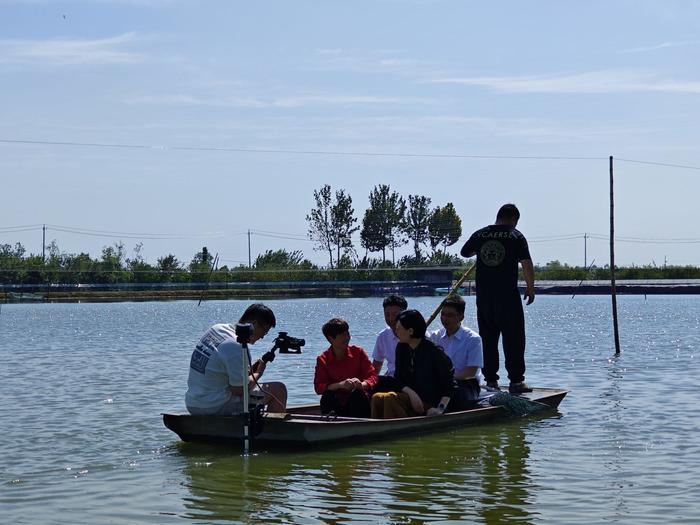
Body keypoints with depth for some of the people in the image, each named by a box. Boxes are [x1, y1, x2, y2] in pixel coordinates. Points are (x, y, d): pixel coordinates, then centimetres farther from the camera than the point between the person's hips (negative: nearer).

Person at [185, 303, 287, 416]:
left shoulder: (215, 329, 6)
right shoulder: (237, 347, -22)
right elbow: (238, 389, -18)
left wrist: (249, 371, 13)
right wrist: (257, 374, -2)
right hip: (217, 408, -9)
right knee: (279, 390, -3)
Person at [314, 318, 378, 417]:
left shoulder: (358, 352, 1)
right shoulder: (323, 359, -3)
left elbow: (372, 376, -2)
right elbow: (318, 387, -14)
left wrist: (361, 385, -26)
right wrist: (341, 385, -30)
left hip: (358, 402, 1)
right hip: (336, 404, -1)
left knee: (359, 394, -30)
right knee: (327, 396, -29)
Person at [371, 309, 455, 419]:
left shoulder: (433, 351, -11)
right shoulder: (401, 348, 8)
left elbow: (449, 383, -8)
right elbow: (398, 379, 9)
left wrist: (440, 408, -16)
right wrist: (411, 393, -12)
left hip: (429, 404, -6)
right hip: (410, 397, 6)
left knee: (390, 398, -29)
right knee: (377, 398, -21)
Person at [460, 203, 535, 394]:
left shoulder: (479, 235, 6)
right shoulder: (516, 236, -4)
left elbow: (464, 252, 23)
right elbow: (527, 264, -11)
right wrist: (530, 287, -2)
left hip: (483, 296, 4)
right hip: (508, 296, -3)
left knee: (487, 339, 10)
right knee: (513, 339, 3)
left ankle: (491, 380, 10)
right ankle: (516, 381, 1)